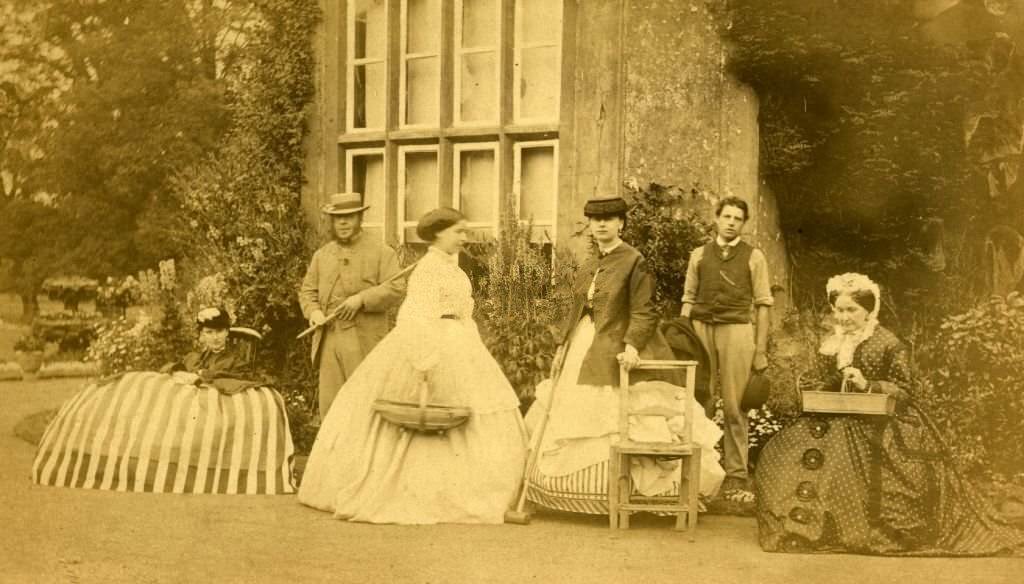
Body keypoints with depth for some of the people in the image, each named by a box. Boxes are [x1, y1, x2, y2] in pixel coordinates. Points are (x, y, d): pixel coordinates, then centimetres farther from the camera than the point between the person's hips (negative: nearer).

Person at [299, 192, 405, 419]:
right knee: (329, 405, 5)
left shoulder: (382, 253, 3)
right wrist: (314, 311, -6)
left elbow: (396, 289, -7)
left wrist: (362, 299, -19)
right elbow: (307, 290, 15)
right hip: (328, 339, 4)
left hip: (363, 341, -4)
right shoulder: (322, 255, 18)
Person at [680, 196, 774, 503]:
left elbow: (763, 303, 5)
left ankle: (736, 477, 2)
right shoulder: (699, 255, 13)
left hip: (737, 330, -2)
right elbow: (688, 299, 14)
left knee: (734, 407, -2)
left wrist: (761, 348, 0)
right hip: (701, 329, 2)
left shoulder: (753, 257, 7)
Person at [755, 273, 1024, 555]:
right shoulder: (831, 344, 15)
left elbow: (904, 391, -7)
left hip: (878, 424, -5)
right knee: (780, 454, -13)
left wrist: (868, 385, -20)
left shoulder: (888, 344, -3)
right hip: (837, 420, 6)